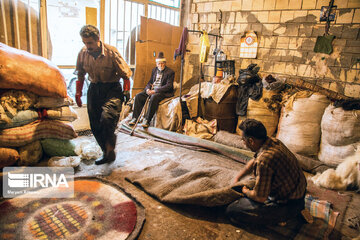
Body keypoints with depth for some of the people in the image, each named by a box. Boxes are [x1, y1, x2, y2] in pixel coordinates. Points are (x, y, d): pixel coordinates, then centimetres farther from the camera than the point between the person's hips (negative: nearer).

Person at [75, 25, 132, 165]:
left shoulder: (111, 52, -13)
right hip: (94, 89, 5)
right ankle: (107, 153, 22)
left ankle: (110, 148, -2)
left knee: (107, 118, -26)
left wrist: (126, 92, -9)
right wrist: (78, 93, 14)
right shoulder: (83, 53, 0)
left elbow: (125, 73, -5)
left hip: (112, 88, -5)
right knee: (95, 125, 5)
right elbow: (80, 74, 15)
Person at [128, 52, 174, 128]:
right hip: (151, 90, 7)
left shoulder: (170, 72, -4)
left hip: (163, 92, -6)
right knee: (138, 96, -14)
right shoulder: (154, 70, 17)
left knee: (154, 97, -37)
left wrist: (155, 91, -21)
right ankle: (135, 118, -13)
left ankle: (147, 120, -33)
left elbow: (168, 86, -14)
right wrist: (148, 89, -5)